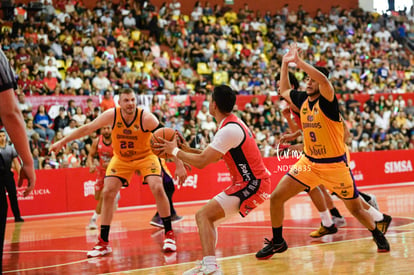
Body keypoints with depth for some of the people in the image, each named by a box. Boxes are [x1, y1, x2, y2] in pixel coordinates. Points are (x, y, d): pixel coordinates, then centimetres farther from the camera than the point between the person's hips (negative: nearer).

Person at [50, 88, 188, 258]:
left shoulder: (146, 118, -27)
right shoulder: (112, 115, -21)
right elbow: (87, 129, -10)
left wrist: (179, 165, -28)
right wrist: (63, 142, -8)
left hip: (145, 156, -2)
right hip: (120, 159, 2)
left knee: (157, 188, -21)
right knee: (107, 193, -8)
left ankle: (169, 234, -4)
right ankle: (103, 243, 1)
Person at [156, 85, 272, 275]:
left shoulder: (229, 130, -20)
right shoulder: (233, 124, 13)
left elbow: (201, 162, -20)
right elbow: (213, 157, 22)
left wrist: (174, 151, -6)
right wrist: (187, 149, 12)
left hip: (253, 185, -10)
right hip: (249, 182, 10)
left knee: (203, 215, -16)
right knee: (209, 216, 18)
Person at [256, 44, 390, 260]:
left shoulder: (327, 100, -17)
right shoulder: (302, 99, 2)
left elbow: (323, 80, -40)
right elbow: (284, 91, 23)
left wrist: (298, 61, -36)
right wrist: (285, 63, 12)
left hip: (334, 164, -5)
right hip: (309, 162, 5)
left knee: (355, 209, 7)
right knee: (276, 197, -6)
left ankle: (377, 235, 35)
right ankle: (277, 242, 12)